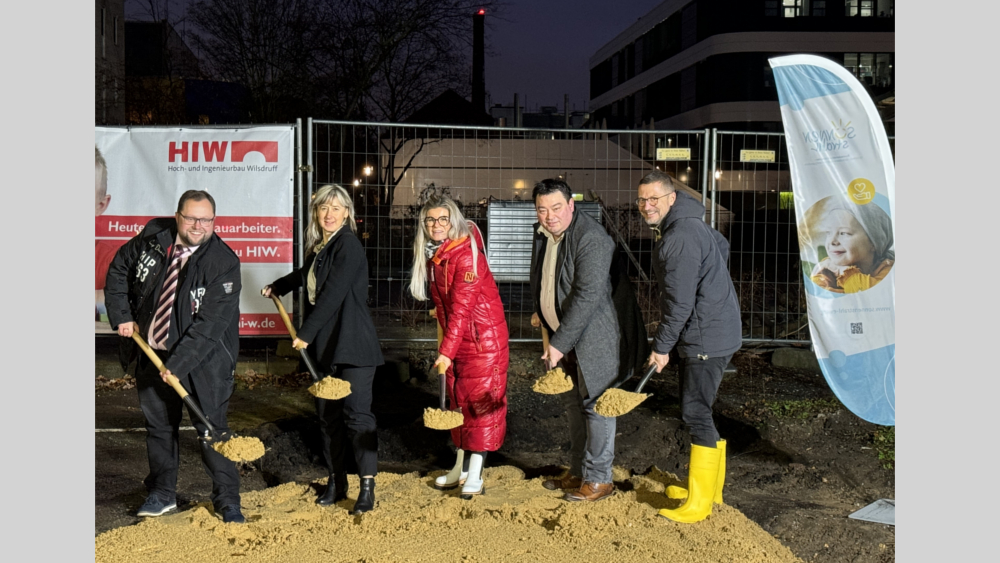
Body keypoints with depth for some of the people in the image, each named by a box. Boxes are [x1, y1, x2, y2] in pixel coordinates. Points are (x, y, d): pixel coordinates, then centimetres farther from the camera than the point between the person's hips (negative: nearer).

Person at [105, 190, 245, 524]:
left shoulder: (224, 263, -19)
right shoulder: (153, 236, -5)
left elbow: (209, 324, -23)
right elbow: (118, 270, 11)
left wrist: (177, 365, -26)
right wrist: (122, 316, 3)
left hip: (201, 359, -4)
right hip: (152, 353, 5)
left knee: (211, 428, -3)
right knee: (158, 424, 14)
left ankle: (227, 500, 10)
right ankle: (162, 494, 30)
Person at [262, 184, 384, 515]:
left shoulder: (349, 245, -13)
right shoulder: (319, 246, 13)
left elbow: (333, 293, -20)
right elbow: (306, 275, 36)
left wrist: (305, 334, -16)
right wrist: (277, 287, 50)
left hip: (353, 346, -8)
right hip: (324, 345, 8)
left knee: (356, 413, -9)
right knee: (328, 415, 11)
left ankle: (368, 487, -3)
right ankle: (336, 483, 21)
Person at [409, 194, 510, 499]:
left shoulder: (466, 255, -21)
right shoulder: (432, 254, 4)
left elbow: (461, 308, -24)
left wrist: (447, 351, -26)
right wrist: (445, 345, 13)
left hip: (483, 337, -8)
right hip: (454, 337, 8)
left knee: (482, 400, -3)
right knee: (458, 399, 13)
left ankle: (475, 476, 2)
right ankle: (460, 467, 24)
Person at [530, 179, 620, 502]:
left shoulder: (591, 239, -23)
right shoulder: (542, 235, 4)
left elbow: (588, 296, -27)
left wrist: (560, 343, -27)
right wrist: (541, 311, 25)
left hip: (592, 334, -9)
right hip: (561, 333, 9)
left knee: (595, 404, -1)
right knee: (572, 403, 17)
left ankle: (598, 479, 10)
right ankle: (577, 472, 29)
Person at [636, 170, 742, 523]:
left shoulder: (680, 237, -22)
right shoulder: (689, 224, 11)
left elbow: (679, 302, -22)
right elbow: (721, 246, 30)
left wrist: (662, 346, -14)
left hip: (707, 338, -11)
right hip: (701, 335, 11)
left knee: (696, 413, -7)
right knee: (698, 411, 18)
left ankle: (699, 504, 0)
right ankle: (711, 489, 30)